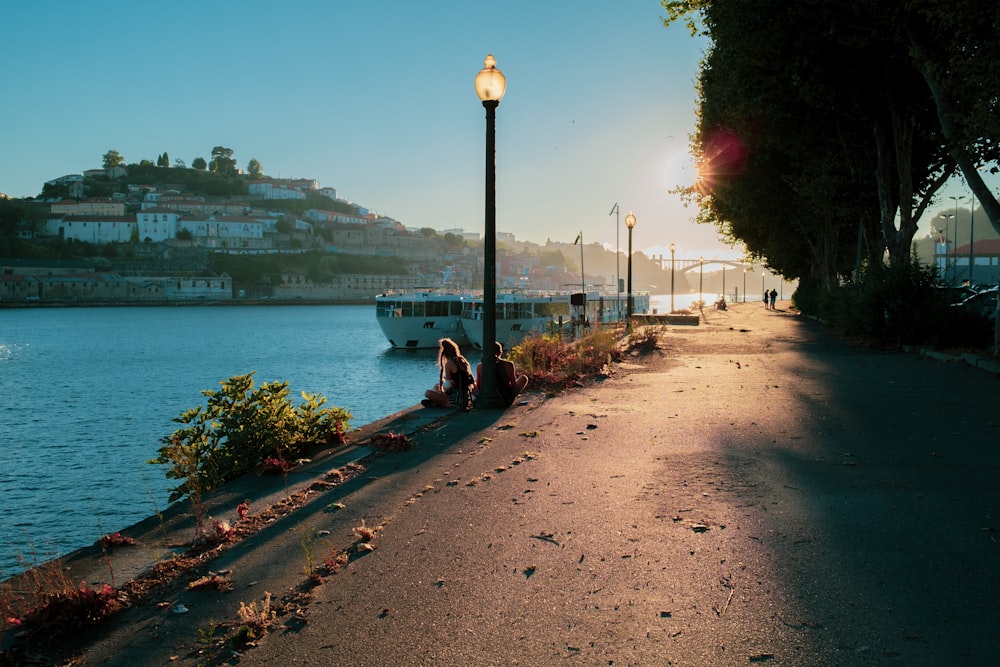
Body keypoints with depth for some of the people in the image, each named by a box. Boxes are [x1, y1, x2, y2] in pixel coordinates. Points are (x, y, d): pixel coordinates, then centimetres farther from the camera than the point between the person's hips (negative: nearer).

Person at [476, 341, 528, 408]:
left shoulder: (480, 367, -10)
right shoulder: (508, 364, -14)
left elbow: (478, 388, 0)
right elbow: (514, 386, -5)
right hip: (507, 402, -1)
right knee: (524, 377, 21)